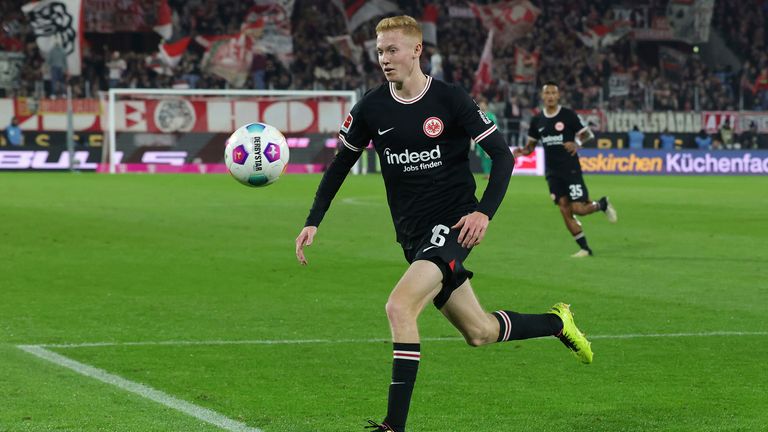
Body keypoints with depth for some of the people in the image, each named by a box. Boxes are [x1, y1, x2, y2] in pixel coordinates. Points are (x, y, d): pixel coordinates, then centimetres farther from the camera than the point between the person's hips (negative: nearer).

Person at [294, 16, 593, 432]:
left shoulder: (450, 99, -9)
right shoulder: (370, 108, 1)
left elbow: (502, 155, -5)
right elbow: (340, 165, 13)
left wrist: (484, 212, -18)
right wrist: (313, 222, 4)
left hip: (453, 224, -5)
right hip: (413, 236, 5)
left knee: (399, 307, -26)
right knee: (479, 332, 11)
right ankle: (557, 323, 41)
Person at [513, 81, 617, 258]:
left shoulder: (569, 115, -7)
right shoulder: (537, 120, 6)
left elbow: (587, 134, -2)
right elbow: (531, 145, 14)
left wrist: (577, 143, -22)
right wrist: (522, 151, -8)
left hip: (571, 169, -4)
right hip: (552, 173, 4)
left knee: (578, 209, -11)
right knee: (565, 211, -1)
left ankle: (602, 204, 22)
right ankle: (584, 248, 8)